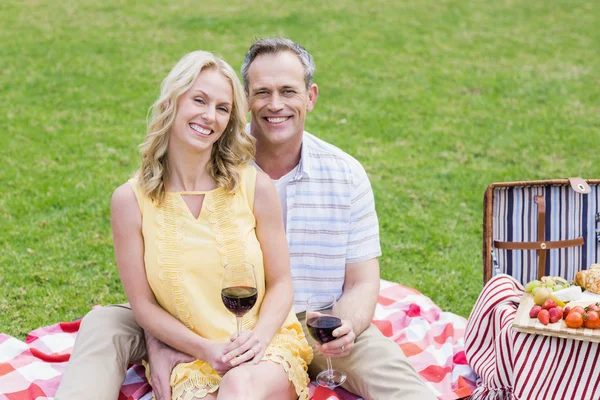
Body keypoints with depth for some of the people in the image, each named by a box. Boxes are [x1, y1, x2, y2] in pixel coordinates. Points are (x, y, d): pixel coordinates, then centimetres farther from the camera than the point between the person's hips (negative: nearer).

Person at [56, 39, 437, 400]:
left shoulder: (346, 175, 0)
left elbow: (362, 282, 0)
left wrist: (347, 328, -23)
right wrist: (159, 344, -25)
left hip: (312, 332, 0)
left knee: (379, 355, -31)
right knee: (104, 324, -19)